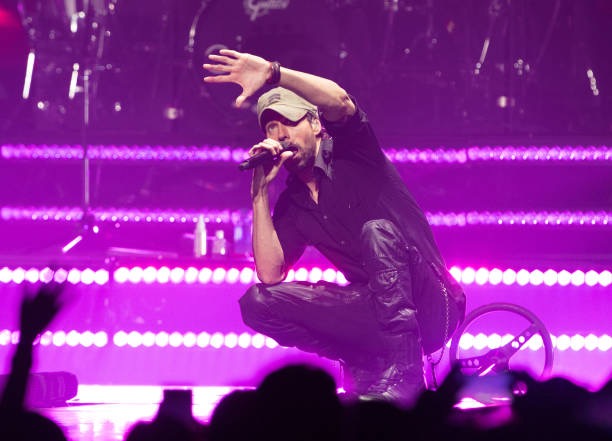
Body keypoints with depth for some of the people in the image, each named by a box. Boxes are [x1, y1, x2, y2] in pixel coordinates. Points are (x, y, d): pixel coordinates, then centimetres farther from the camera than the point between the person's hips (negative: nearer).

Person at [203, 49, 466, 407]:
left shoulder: (349, 150, -1)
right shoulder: (291, 206, 12)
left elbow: (340, 102, -25)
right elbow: (270, 274, -3)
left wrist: (273, 72, -36)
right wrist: (261, 192, -4)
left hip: (432, 307, -5)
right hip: (373, 308, 5)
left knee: (377, 231, -35)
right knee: (258, 302, -10)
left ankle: (403, 377, -37)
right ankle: (370, 368, -21)